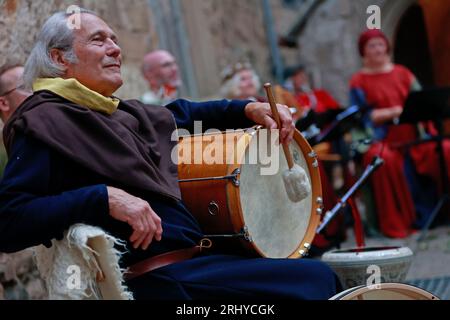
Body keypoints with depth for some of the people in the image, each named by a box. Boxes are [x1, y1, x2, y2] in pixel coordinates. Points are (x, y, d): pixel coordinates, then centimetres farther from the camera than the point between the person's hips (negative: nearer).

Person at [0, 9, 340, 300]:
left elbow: (179, 113, 38)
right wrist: (104, 198, -26)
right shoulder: (44, 122, -8)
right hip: (158, 278, -9)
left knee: (320, 275, 6)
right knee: (313, 278, -14)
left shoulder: (123, 113, 18)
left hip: (196, 256, 9)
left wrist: (249, 109, 23)